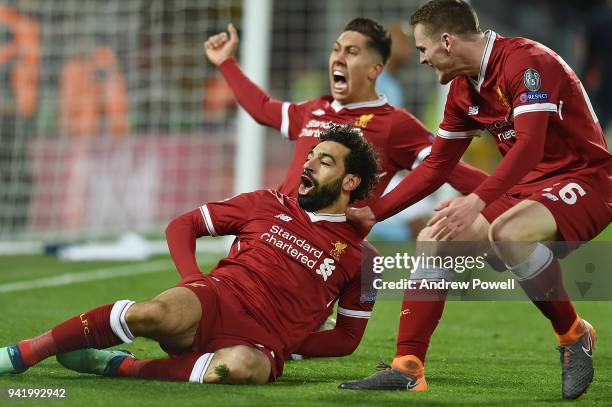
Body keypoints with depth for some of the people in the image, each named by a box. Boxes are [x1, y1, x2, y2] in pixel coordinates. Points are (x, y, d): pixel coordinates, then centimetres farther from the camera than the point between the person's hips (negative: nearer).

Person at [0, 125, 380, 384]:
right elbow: (182, 225, 19)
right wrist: (193, 279, 0)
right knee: (159, 313, -37)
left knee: (243, 367, -41)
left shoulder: (359, 256, 10)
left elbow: (349, 337, 15)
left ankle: (118, 365, -25)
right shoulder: (269, 205, 14)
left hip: (260, 345, -1)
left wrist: (290, 347, 1)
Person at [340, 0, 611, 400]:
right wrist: (372, 213, 11)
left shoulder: (526, 61, -20)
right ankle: (408, 370, -1)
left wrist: (477, 201, -41)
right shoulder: (463, 89, 8)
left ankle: (575, 336, -15)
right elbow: (435, 167, 15)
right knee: (433, 239, -4)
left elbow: (529, 145, -31)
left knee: (506, 232, -36)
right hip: (525, 186, 9)